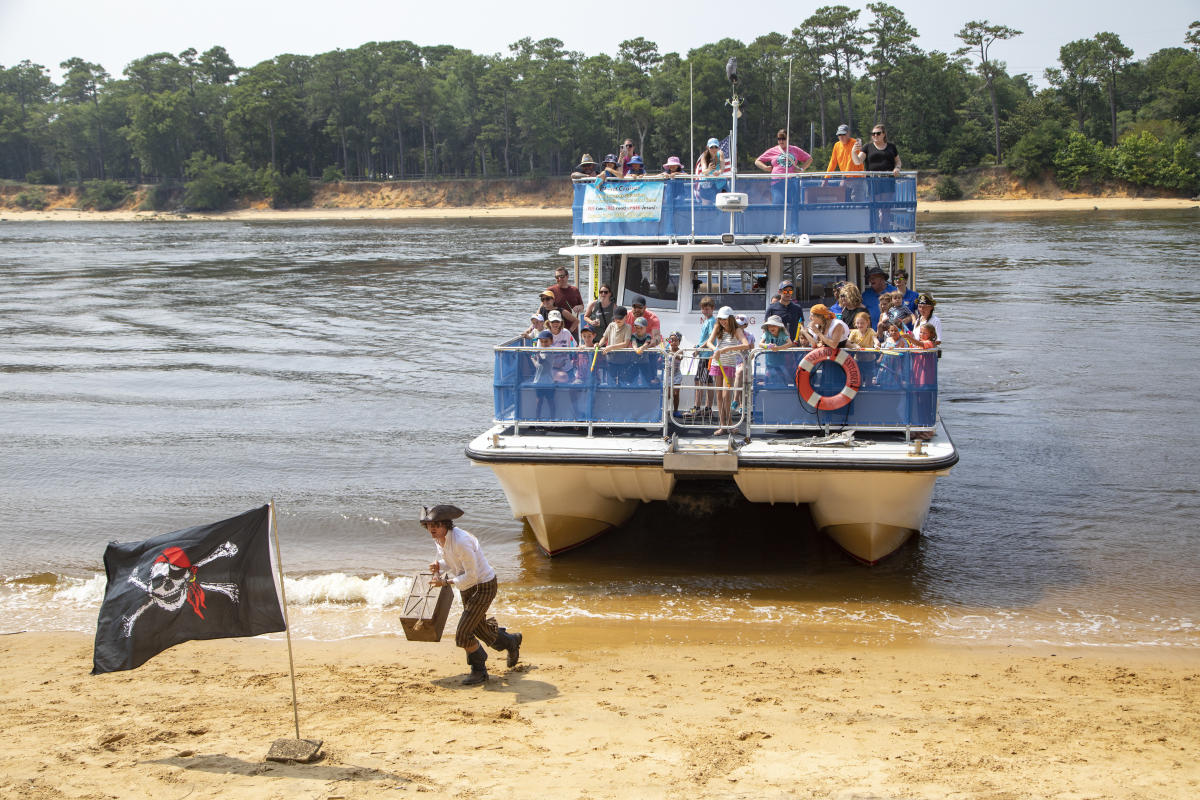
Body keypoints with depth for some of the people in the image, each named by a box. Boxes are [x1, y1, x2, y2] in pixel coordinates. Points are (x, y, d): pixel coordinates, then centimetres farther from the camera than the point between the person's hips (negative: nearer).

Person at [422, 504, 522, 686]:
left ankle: (479, 671, 12)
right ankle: (512, 642, 49)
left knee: (462, 634, -10)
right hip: (466, 587, 9)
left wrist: (446, 581, -21)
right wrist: (438, 566, -8)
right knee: (479, 630, 22)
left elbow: (472, 576, -27)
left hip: (483, 587, -9)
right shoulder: (439, 538, -5)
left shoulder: (461, 541, -32)